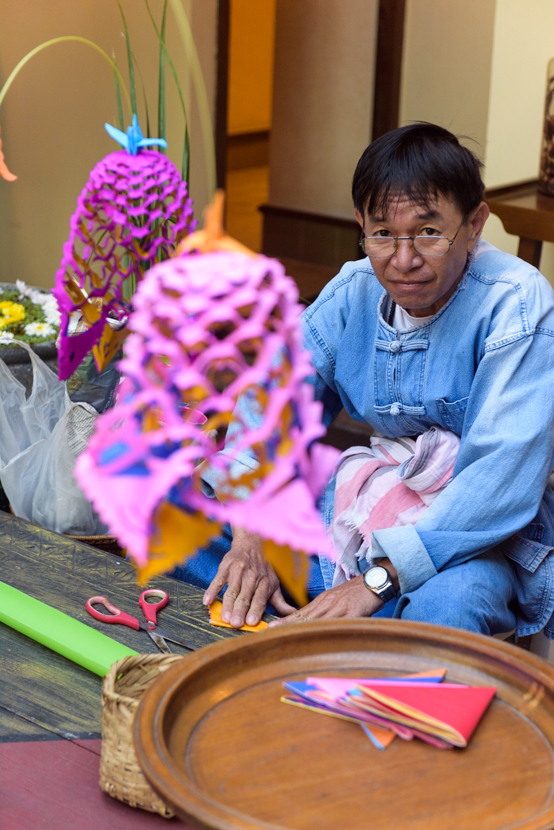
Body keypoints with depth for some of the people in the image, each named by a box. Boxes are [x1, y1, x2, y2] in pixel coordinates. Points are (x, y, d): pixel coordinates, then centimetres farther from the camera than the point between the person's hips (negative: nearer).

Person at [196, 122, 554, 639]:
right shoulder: (353, 293, -1)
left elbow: (504, 474, -27)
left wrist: (378, 579, -34)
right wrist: (249, 538, -20)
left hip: (492, 537, -5)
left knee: (444, 605, -40)